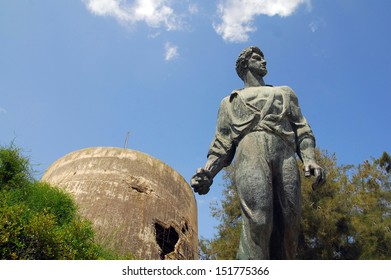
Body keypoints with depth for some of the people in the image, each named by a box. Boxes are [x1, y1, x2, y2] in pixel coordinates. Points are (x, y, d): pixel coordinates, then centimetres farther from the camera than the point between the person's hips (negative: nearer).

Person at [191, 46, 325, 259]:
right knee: (258, 222, -23)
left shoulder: (285, 93, 35)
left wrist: (309, 159, 0)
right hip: (251, 153, -2)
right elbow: (223, 141, 16)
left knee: (288, 228, -10)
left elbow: (302, 129, 21)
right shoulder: (231, 101, 29)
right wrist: (208, 171, -3)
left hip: (285, 156, 3)